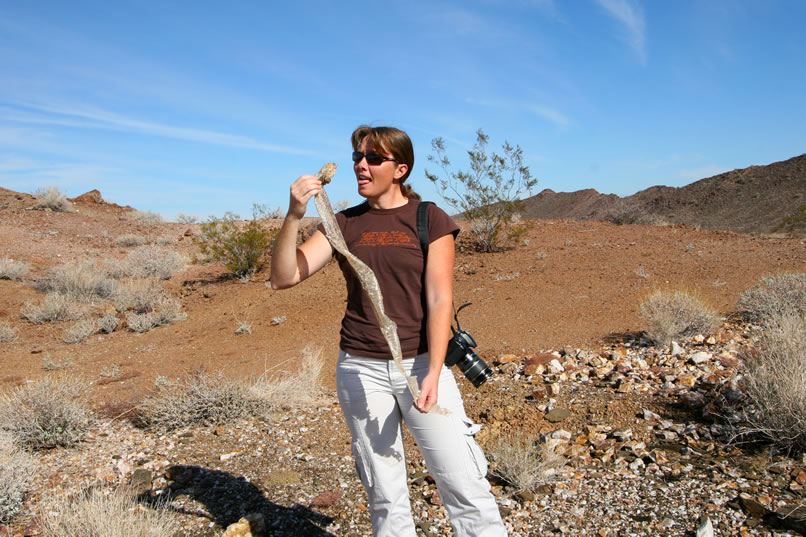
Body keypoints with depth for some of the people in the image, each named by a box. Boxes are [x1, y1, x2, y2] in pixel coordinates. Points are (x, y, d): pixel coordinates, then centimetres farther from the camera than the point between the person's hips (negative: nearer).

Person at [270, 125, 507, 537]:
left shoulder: (430, 219, 0)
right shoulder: (344, 224, 7)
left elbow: (439, 300, -5)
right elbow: (283, 277, -2)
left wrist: (433, 374, -13)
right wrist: (294, 215, -16)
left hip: (420, 363, -2)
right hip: (360, 368, 2)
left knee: (465, 486, -2)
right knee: (384, 495, 10)